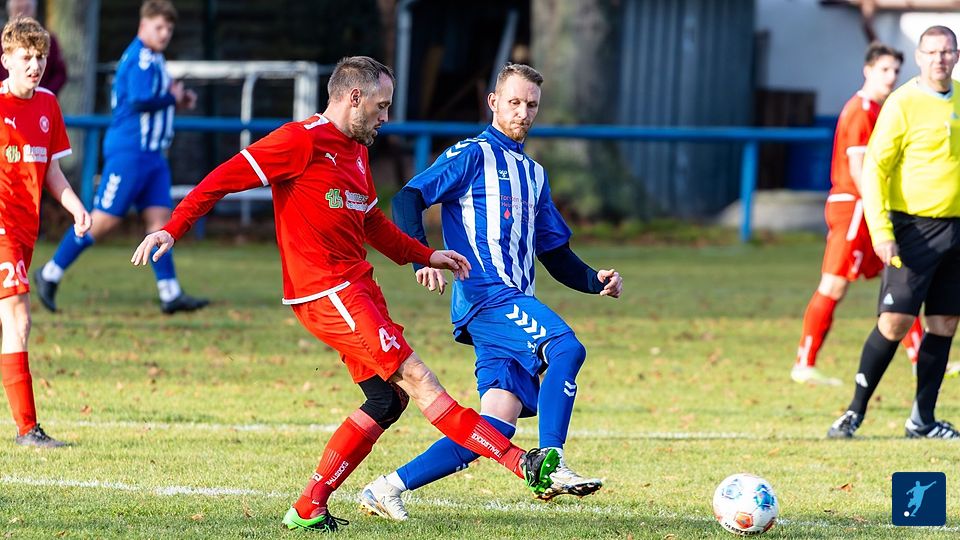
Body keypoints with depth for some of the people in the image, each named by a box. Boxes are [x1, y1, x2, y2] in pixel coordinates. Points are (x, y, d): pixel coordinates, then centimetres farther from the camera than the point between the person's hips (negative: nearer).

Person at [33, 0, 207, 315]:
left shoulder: (152, 59, 17)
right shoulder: (141, 59, -15)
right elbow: (140, 102, -26)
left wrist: (176, 100, 9)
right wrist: (172, 98, -12)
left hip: (151, 153, 10)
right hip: (129, 151, -10)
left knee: (159, 217, 1)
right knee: (104, 220, -7)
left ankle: (170, 294, -2)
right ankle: (50, 274, 3)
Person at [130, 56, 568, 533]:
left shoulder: (357, 151, 19)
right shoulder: (303, 140, -10)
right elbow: (226, 177, -11)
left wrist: (426, 256, 25)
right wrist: (172, 229, -18)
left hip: (358, 288, 10)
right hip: (325, 292, -10)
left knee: (386, 400, 5)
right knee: (413, 377, -14)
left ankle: (308, 509, 10)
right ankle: (519, 462, -22)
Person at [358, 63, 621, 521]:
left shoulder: (533, 174, 26)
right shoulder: (472, 155, 2)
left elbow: (555, 254, 29)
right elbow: (407, 199, -9)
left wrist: (594, 281, 10)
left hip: (516, 304, 8)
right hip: (486, 295, -8)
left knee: (496, 428, -5)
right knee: (567, 348, -30)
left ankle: (388, 488, 1)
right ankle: (551, 465, -31)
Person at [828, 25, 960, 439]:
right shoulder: (903, 103, -8)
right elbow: (874, 167, -10)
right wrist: (880, 231, -19)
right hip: (915, 229, -6)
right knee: (895, 321, -10)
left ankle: (923, 420, 12)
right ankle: (855, 412, 1)